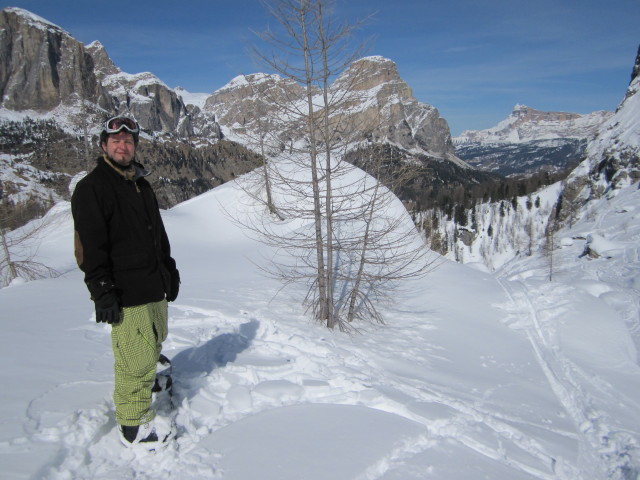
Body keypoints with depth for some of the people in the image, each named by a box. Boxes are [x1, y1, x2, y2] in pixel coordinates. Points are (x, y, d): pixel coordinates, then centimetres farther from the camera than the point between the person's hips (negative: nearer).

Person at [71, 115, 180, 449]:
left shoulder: (142, 185, 18)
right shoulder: (92, 187, -7)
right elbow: (91, 245, -14)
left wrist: (169, 271, 23)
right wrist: (102, 291, -18)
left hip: (154, 288, 8)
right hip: (125, 294, -8)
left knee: (153, 344, 16)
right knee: (137, 359, -4)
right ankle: (134, 426, 10)